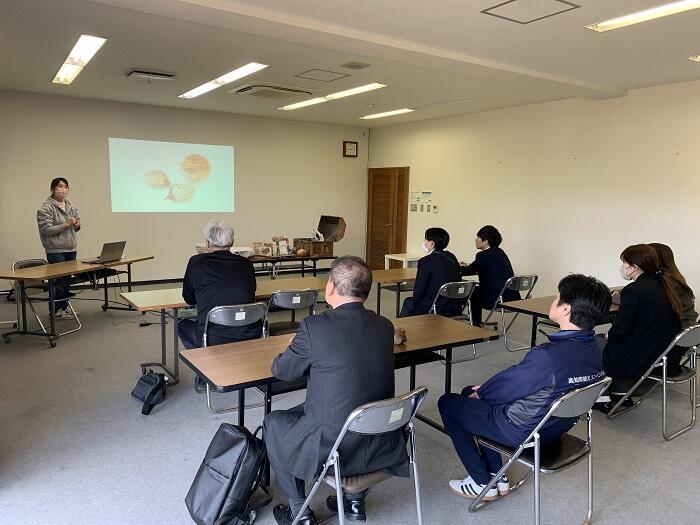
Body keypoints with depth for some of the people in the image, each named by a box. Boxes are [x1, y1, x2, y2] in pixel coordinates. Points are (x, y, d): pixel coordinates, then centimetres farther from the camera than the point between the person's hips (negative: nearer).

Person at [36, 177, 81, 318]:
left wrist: (77, 225, -1)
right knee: (58, 281, -3)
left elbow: (76, 220, 23)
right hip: (55, 250, -7)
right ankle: (56, 310, 7)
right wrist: (66, 224, -18)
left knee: (67, 280, 10)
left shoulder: (70, 206, 11)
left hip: (71, 248, 7)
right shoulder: (46, 208, -9)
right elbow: (46, 229, -16)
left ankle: (64, 308, 20)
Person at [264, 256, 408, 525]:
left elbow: (281, 370, -2)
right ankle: (355, 499, 38)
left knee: (273, 423, 21)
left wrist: (295, 349, 18)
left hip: (332, 449, -5)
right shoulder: (385, 326, -2)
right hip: (382, 447, 5)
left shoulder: (315, 326, -18)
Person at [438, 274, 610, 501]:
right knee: (469, 392, 22)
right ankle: (497, 476, 25)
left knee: (448, 403, 9)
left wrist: (479, 392, 2)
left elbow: (505, 387, -19)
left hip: (523, 431, -8)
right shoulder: (593, 350, -7)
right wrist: (483, 389, 7)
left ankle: (483, 483, 16)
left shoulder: (547, 356, -35)